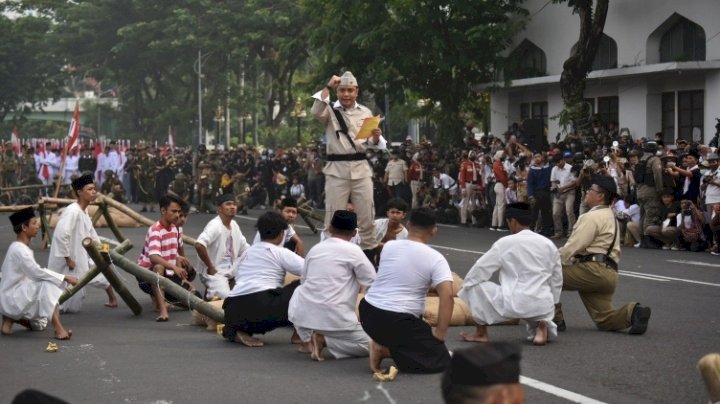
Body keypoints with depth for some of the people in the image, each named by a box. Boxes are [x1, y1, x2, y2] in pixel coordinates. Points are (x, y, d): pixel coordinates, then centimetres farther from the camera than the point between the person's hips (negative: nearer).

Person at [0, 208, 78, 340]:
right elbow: (37, 272, -28)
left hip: (16, 295, 10)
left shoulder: (23, 247, 11)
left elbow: (33, 273, 13)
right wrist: (65, 278, -26)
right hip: (11, 298, -10)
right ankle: (58, 328, -34)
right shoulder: (18, 249, -20)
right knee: (48, 285, -29)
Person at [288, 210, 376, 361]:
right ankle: (324, 341, -8)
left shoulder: (315, 248, 12)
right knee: (368, 345, 13)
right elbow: (373, 282, -1)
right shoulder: (353, 251, -3)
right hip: (334, 319, -5)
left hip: (302, 315, 5)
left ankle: (307, 338, 17)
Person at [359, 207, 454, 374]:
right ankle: (386, 350, -11)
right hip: (397, 321, -7)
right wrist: (439, 333, -11)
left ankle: (384, 342, 9)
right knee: (440, 360, 0)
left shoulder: (388, 246, 8)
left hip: (367, 313, 7)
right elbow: (447, 295, -18)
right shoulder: (436, 259, -7)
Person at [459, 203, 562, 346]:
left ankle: (481, 333, 15)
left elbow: (480, 270, 3)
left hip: (515, 304, -5)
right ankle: (541, 326, 3)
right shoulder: (548, 244, 11)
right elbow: (557, 280, 16)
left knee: (476, 286, 11)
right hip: (544, 306, 5)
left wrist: (464, 289, 18)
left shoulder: (505, 243, -3)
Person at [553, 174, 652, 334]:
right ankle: (632, 312, -10)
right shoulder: (610, 217, 24)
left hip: (593, 270, -10)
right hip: (607, 272, 10)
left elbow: (572, 247, -14)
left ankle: (554, 319, 0)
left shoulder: (592, 217, -9)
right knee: (604, 320, 11)